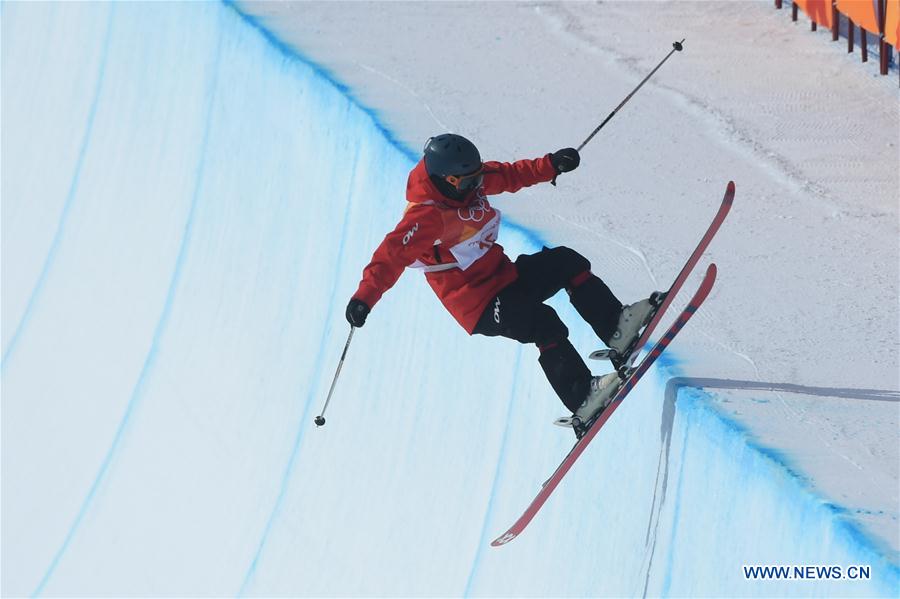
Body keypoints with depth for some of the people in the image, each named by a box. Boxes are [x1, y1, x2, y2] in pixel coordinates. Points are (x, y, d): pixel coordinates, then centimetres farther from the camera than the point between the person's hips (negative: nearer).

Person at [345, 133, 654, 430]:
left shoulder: (472, 180, 0)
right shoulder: (427, 216, -26)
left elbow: (510, 175, 17)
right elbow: (393, 254, -35)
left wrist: (551, 165, 14)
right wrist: (365, 297, -46)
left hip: (504, 275, 9)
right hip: (479, 306, -9)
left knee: (567, 263, 1)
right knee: (543, 323, -27)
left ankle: (615, 326, 1)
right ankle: (582, 401, -28)